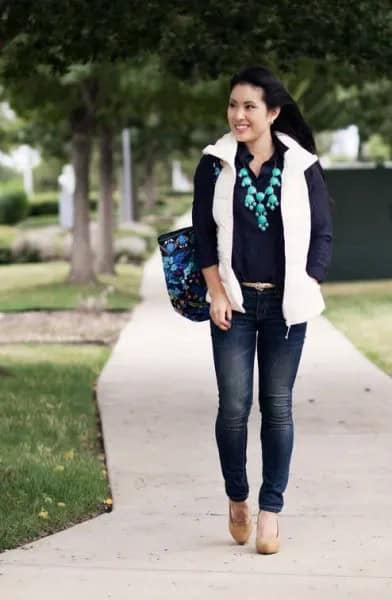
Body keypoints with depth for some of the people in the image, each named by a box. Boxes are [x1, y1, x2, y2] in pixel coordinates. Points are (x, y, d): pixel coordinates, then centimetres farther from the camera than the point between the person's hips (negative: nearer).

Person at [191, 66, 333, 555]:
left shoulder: (302, 166, 0)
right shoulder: (215, 164, 2)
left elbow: (323, 234, 3)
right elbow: (203, 232, 3)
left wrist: (305, 292, -6)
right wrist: (217, 293, -5)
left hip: (285, 303, 0)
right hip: (234, 302, 0)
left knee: (278, 406, 3)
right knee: (233, 405, -4)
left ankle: (270, 510, 11)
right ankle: (236, 498, 18)